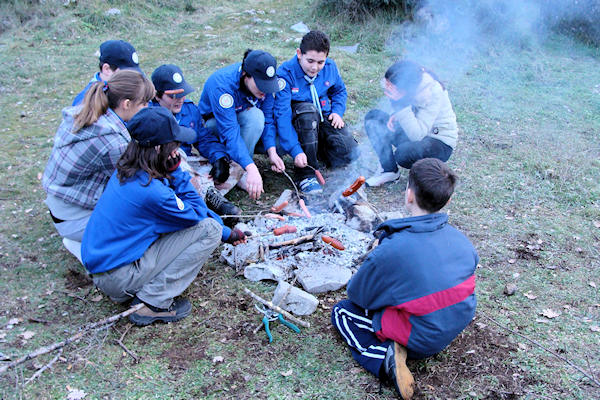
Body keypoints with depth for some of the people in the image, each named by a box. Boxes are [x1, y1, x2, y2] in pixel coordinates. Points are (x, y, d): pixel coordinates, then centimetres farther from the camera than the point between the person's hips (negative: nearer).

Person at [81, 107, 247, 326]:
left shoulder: (126, 170, 2)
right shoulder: (151, 191, -26)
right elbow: (198, 214, -9)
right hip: (117, 278, -9)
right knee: (209, 228, -12)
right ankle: (152, 303, -10)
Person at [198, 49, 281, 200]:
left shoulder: (263, 81, -19)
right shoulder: (221, 84, -35)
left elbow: (268, 118, -15)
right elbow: (229, 132, -42)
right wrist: (251, 168, -51)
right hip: (213, 124, -5)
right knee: (255, 115, -34)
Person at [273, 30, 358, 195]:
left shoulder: (330, 67, -5)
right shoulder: (286, 73, -20)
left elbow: (340, 91, 17)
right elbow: (282, 115, -28)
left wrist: (337, 112, -5)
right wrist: (296, 151, -38)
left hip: (324, 118, 4)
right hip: (298, 121, -3)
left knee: (349, 153, -20)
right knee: (307, 110, -39)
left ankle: (321, 152, 16)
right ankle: (306, 173, -29)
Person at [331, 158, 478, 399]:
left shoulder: (392, 250, -27)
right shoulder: (460, 240, -9)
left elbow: (356, 292, -12)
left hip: (419, 342, -7)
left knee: (342, 312, 10)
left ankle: (383, 355, -11)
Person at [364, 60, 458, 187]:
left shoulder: (433, 93, -30)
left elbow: (416, 135, -35)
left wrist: (401, 103, -41)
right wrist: (395, 116, -14)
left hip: (440, 143, -7)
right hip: (416, 130, 7)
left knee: (403, 154, -36)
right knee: (373, 116, -8)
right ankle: (390, 171, -4)